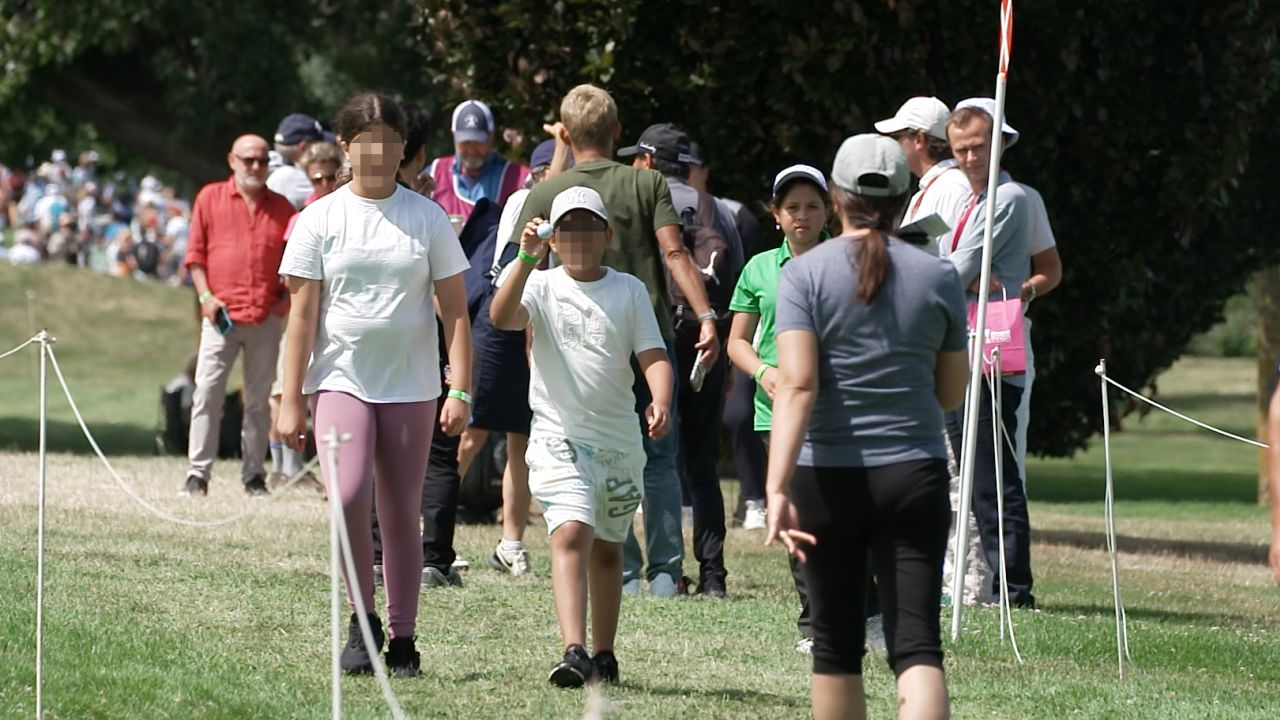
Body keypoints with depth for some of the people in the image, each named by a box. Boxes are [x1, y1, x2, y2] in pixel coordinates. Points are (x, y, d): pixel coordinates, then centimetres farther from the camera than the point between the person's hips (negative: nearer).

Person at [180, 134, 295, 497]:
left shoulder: (281, 208, 11)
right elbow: (195, 253, 6)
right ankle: (198, 473, -2)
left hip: (267, 317, 2)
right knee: (207, 394, -5)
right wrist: (205, 295, -5)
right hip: (221, 314, -2)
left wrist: (288, 295, 1)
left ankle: (254, 474, 11)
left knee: (259, 399, 6)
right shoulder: (210, 198, 7)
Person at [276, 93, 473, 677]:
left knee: (401, 514, 5)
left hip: (410, 387, 1)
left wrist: (461, 390, -3)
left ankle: (402, 639, 15)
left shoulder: (426, 218, 4)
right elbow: (302, 313, 2)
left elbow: (454, 309, 5)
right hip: (340, 380, -1)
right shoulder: (321, 219, 2)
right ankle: (362, 621, -4)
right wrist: (291, 401, -2)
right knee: (347, 496, -21)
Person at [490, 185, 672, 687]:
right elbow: (501, 317, -18)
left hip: (620, 440, 3)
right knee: (571, 535, -19)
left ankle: (603, 656, 24)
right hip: (560, 437, -3)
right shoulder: (542, 287, 1)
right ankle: (573, 652, -30)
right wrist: (526, 260, -30)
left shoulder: (629, 290, 7)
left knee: (607, 549, 13)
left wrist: (660, 401, -20)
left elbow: (653, 355, 0)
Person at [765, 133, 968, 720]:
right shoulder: (939, 278, 3)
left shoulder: (805, 273, -5)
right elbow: (951, 393, 10)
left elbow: (797, 385, -17)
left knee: (836, 646, 13)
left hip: (827, 478, -1)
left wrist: (778, 488, -23)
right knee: (917, 645, -6)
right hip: (916, 474, 1)